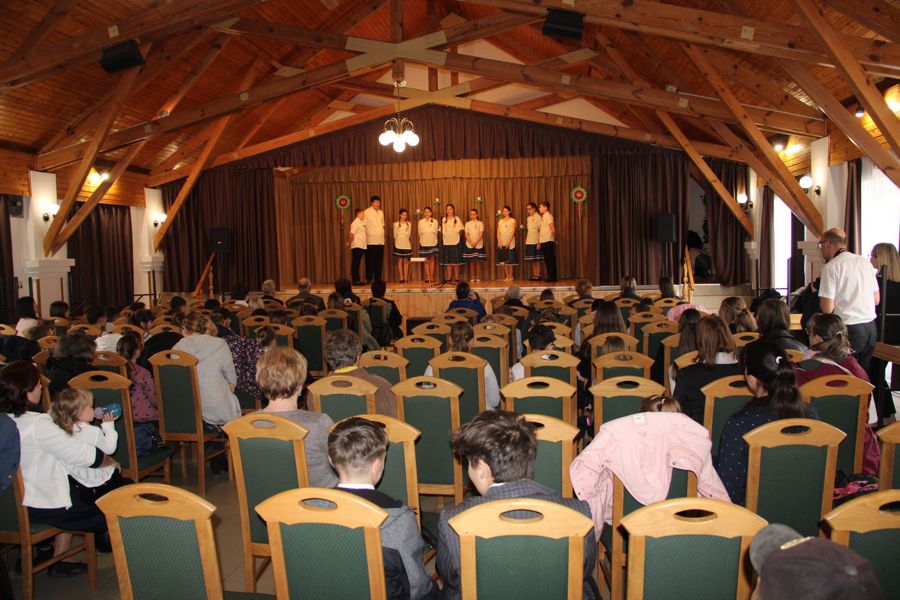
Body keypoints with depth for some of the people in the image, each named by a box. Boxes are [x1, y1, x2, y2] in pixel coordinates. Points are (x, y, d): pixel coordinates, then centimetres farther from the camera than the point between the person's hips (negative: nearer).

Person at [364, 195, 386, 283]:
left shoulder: (381, 212, 15)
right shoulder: (367, 212, -3)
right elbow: (364, 225, -5)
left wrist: (382, 233, 11)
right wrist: (366, 236, -9)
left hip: (380, 240, 5)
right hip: (371, 240, -5)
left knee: (379, 261, 5)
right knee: (370, 261, -4)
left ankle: (378, 278, 11)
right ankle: (369, 279, 1)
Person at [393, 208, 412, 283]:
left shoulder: (409, 224, 5)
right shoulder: (396, 224, -1)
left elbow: (408, 235, 10)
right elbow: (395, 235, 5)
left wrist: (404, 240, 9)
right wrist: (399, 241, 11)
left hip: (406, 245, 2)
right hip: (399, 245, -2)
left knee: (406, 261, 2)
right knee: (400, 261, -2)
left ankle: (406, 278, 5)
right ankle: (401, 278, 1)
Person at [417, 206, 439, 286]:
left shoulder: (435, 221, -1)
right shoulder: (420, 222, 1)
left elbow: (435, 232, 4)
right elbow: (420, 232, 6)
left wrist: (432, 239, 7)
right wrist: (423, 240, 11)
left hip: (433, 243, 0)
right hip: (424, 244, 1)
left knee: (432, 260, 1)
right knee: (426, 261, 3)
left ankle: (431, 279, 5)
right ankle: (428, 278, 7)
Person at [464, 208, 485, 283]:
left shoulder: (480, 223, 4)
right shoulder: (467, 224, 8)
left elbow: (481, 234, -4)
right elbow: (466, 235, 1)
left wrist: (476, 243, -15)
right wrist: (471, 243, -12)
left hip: (479, 245, -1)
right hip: (469, 245, 1)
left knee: (478, 261, -1)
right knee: (471, 261, 1)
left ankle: (478, 277, 4)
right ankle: (472, 277, 5)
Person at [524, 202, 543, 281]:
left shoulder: (538, 217, -7)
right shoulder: (528, 218, 14)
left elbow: (540, 231, -11)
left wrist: (539, 242, -16)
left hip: (536, 242, -7)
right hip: (529, 242, 7)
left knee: (537, 260, -3)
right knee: (532, 260, 7)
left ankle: (538, 275, 0)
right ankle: (534, 275, 11)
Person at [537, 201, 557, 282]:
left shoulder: (549, 216, -9)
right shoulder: (542, 217, 16)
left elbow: (553, 230, -12)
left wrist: (553, 240, -2)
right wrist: (539, 242, 13)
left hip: (548, 242, -8)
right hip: (543, 242, 8)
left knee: (550, 259, -4)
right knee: (547, 260, 9)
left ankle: (552, 277, 0)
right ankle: (549, 276, 14)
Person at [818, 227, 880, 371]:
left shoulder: (831, 266, -12)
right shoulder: (865, 262, 8)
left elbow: (827, 308, -15)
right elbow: (877, 300, 14)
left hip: (848, 329, -6)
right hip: (871, 328, 6)